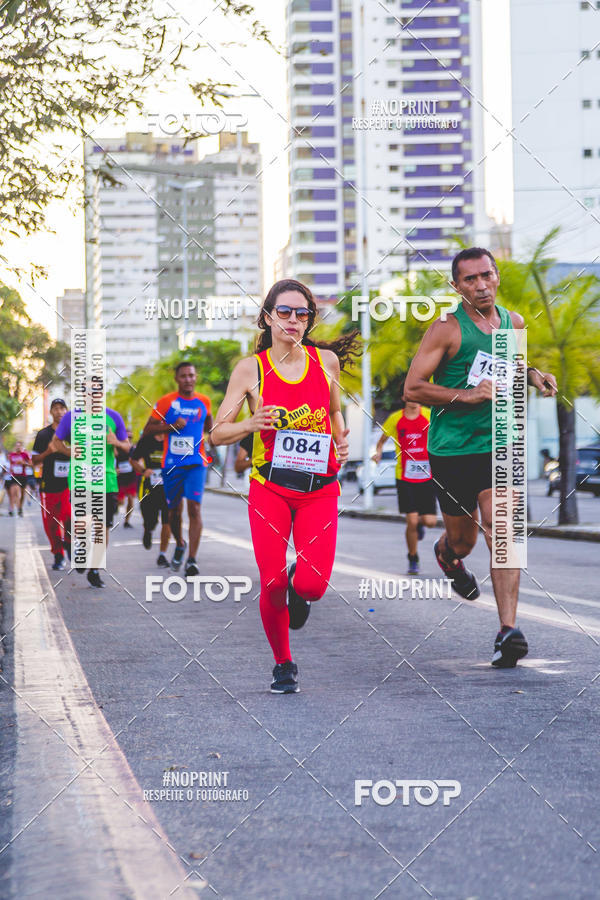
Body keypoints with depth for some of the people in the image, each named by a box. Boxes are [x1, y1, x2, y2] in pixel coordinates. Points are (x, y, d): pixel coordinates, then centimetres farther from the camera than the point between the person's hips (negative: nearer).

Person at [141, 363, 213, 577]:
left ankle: (192, 561, -14)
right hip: (172, 464, 0)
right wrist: (171, 426, -14)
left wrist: (210, 438, 13)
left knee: (194, 507, -14)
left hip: (196, 463, 0)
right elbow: (147, 431, -2)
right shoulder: (166, 402, -2)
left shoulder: (204, 401, 7)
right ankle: (180, 545, 40)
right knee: (174, 510, 10)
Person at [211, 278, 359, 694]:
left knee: (313, 584, -14)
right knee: (272, 585, -7)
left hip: (319, 488, 1)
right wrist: (251, 424, -18)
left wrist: (341, 441, 3)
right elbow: (218, 432, 1)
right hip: (269, 487, -1)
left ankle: (299, 586, 26)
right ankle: (283, 665, 18)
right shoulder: (251, 369, -1)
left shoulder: (327, 361, 5)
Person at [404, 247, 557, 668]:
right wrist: (467, 396, -21)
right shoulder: (447, 329, -9)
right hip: (452, 449, -2)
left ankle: (509, 631, -18)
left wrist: (532, 374, 6)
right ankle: (447, 557, 50)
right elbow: (413, 387, -11)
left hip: (498, 446, 2)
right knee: (462, 540, 11)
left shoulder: (514, 323, 7)